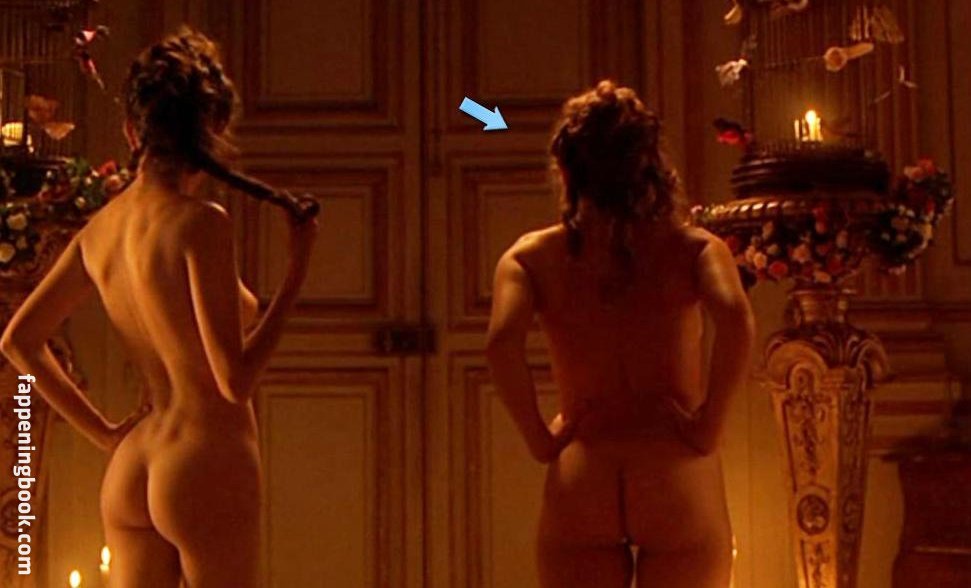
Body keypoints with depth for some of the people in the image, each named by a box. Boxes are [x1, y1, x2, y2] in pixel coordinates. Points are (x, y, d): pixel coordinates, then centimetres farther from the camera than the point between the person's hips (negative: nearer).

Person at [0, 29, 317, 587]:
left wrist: (103, 431, 13)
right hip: (207, 469, -7)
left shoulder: (102, 227, 6)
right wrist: (297, 271, -12)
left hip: (130, 473, 7)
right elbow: (235, 380, -18)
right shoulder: (200, 221, -15)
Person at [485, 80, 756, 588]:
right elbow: (736, 321, -17)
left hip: (580, 480, 1)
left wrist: (541, 441, -4)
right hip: (677, 475, 0)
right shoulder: (693, 247, 3)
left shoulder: (533, 256, 5)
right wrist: (709, 427, -8)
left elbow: (502, 342, -14)